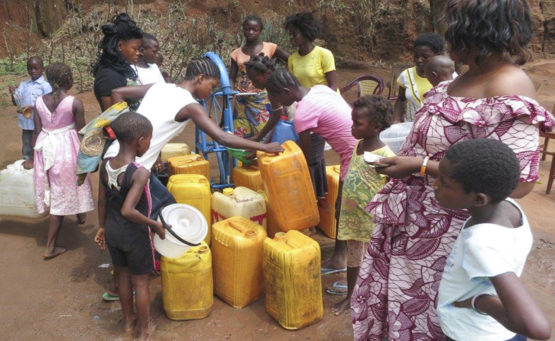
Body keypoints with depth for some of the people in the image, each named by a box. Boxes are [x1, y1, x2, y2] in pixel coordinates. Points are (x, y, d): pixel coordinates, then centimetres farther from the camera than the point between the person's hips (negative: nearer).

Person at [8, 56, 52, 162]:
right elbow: (16, 103, 13)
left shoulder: (45, 86, -10)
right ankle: (27, 160, 32)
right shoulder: (23, 84, 7)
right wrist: (13, 94, -7)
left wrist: (33, 108, -27)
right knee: (26, 146, 18)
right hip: (25, 122, 6)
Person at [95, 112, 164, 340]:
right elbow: (127, 210, -35)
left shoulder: (105, 166, -7)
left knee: (122, 276, 23)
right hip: (135, 235, -6)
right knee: (140, 282, 12)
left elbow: (102, 203, 3)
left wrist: (102, 228, 16)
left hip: (112, 231, 6)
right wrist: (154, 225, -22)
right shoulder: (140, 173, -28)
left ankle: (128, 320, 43)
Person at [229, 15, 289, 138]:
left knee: (264, 135, -3)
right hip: (241, 101, 3)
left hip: (262, 100, -3)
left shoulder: (269, 48, -1)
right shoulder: (237, 53, 8)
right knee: (241, 136, 6)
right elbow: (231, 78, 5)